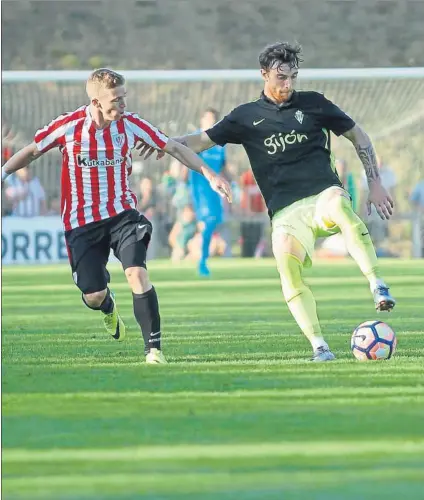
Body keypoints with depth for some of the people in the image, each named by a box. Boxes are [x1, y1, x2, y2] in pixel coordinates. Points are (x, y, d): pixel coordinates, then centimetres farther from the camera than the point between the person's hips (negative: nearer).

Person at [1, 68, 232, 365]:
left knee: (137, 273, -23)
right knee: (93, 296, -2)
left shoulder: (130, 124, -6)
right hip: (81, 222, 0)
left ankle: (154, 348, -15)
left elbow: (175, 148, 3)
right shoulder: (68, 126, -10)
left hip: (122, 212, 0)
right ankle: (108, 307, 39)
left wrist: (209, 174, -1)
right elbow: (33, 151, 6)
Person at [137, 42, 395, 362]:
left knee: (338, 202, -40)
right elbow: (202, 140, 19)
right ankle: (319, 346, -22)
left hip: (323, 195, -1)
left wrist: (375, 183, 14)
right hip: (286, 212, 1)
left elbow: (358, 137, 20)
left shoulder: (313, 104, 13)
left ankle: (378, 286, -40)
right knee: (287, 260, -29)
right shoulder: (247, 116, 15)